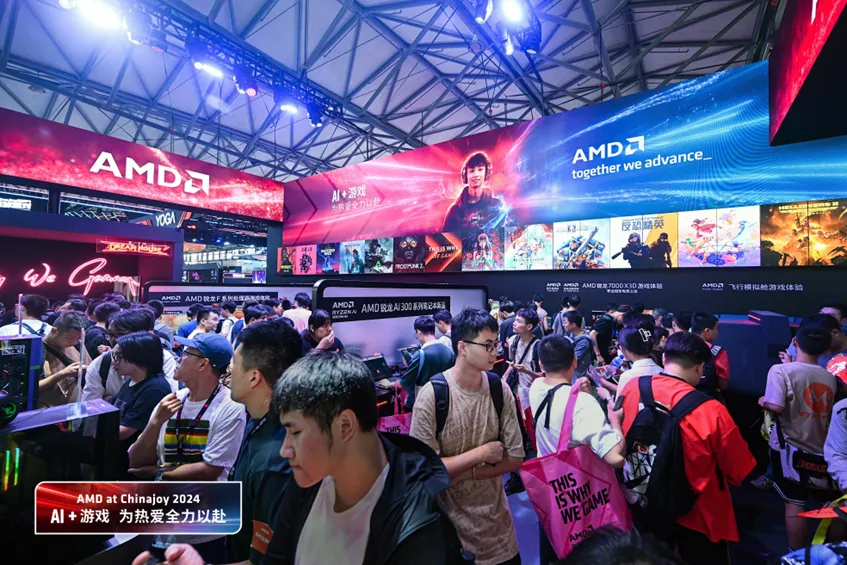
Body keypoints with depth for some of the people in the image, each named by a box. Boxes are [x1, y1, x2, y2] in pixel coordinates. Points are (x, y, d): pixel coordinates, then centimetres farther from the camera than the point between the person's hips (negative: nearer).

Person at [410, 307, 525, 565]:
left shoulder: (500, 389, -9)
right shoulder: (432, 394, -21)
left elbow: (515, 459, -5)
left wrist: (465, 473, -17)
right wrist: (482, 452, -17)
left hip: (496, 518, 3)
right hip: (449, 523, -3)